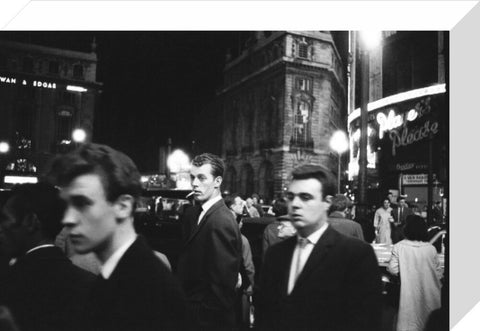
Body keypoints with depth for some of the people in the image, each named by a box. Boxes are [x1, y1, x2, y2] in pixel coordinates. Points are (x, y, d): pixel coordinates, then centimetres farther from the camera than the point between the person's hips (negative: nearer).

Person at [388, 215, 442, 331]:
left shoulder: (399, 247, -14)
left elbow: (393, 269, -11)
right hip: (429, 294, 2)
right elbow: (438, 273, -1)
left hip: (409, 294, -2)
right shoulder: (431, 249, -8)